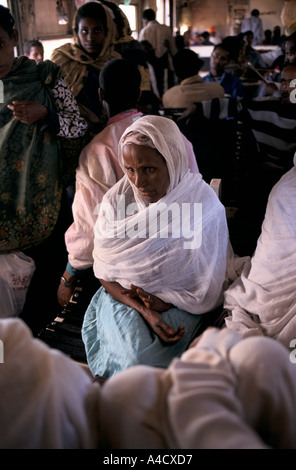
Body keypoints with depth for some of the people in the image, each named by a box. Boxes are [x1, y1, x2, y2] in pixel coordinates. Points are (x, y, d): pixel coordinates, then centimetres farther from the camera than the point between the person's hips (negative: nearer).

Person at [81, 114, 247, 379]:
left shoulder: (205, 205, -16)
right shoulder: (116, 201, -9)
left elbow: (208, 295, -10)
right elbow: (104, 273, -4)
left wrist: (162, 301, -20)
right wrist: (144, 310, -18)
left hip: (179, 305, -1)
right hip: (124, 297, 2)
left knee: (144, 361, -27)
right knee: (134, 360, -26)